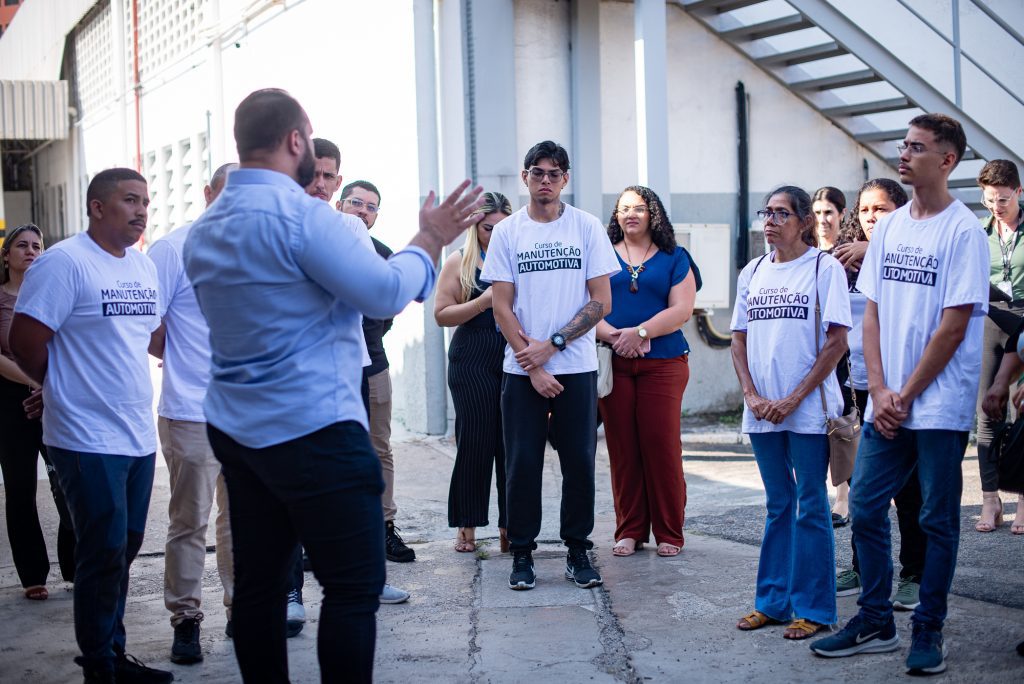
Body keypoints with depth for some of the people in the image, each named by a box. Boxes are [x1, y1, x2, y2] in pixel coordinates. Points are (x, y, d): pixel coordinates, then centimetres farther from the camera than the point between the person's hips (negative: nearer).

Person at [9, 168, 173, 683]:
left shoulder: (145, 266, 11)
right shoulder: (64, 262, -13)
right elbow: (25, 343, -14)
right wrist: (66, 389, 1)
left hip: (139, 436, 7)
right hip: (89, 440, -7)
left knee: (123, 552, 15)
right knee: (104, 557, -2)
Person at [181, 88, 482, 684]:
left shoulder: (205, 228, 11)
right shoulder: (302, 214, -16)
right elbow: (386, 293, -16)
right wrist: (431, 239, -1)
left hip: (236, 428, 9)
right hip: (313, 430, -9)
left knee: (260, 582, 11)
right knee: (354, 586, -2)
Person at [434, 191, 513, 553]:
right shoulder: (459, 262, 7)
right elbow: (442, 314, 0)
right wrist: (483, 302, -12)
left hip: (515, 359, 1)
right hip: (472, 363, -1)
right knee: (475, 441, 0)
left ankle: (510, 525, 6)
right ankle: (467, 526, 10)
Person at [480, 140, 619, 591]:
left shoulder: (587, 227, 3)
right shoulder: (506, 232, 4)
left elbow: (601, 302, -1)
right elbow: (502, 307, 1)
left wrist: (552, 344, -10)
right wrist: (533, 366, -7)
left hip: (577, 367, 0)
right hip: (521, 369, 0)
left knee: (579, 461, 3)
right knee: (522, 464, 1)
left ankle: (577, 550, 15)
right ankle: (522, 553, 12)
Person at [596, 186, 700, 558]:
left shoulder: (674, 259, 9)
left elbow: (681, 310, -2)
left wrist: (639, 333, -14)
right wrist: (613, 336, -14)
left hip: (663, 363, -1)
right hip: (614, 365, 1)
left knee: (661, 445, -4)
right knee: (622, 447, 1)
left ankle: (669, 533, 5)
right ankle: (629, 531, 10)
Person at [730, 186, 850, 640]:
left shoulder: (824, 268, -4)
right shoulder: (752, 273, 11)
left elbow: (836, 343, -9)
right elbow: (739, 341, 13)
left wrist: (793, 399, -13)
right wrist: (752, 396, -2)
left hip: (808, 410, -5)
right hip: (762, 413, 5)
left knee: (810, 508, 0)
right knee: (778, 507, 13)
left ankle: (813, 608, 8)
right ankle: (772, 601, 21)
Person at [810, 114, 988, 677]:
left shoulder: (964, 231, -9)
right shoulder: (888, 228, 9)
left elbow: (954, 326, -12)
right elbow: (872, 314, 9)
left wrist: (907, 395, -10)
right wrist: (880, 392, -2)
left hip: (940, 404, -6)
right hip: (886, 403, 6)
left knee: (937, 519, 3)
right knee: (865, 508, 7)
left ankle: (928, 631, 14)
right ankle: (875, 623, 20)